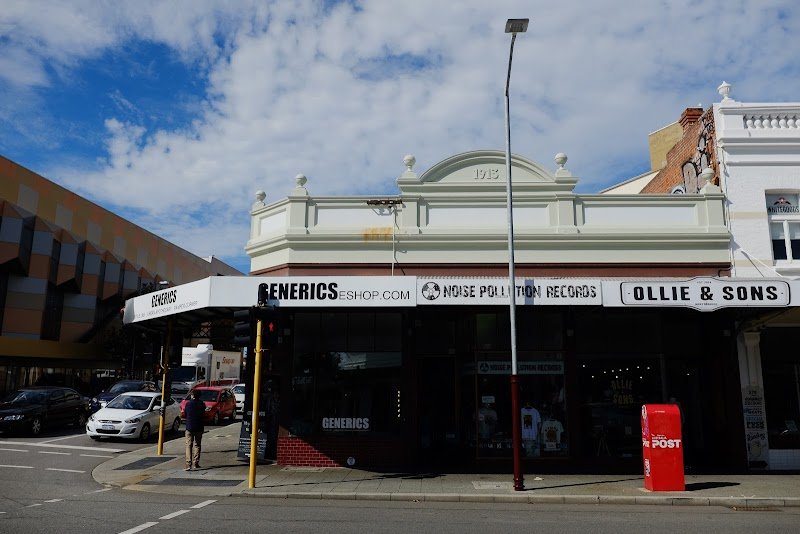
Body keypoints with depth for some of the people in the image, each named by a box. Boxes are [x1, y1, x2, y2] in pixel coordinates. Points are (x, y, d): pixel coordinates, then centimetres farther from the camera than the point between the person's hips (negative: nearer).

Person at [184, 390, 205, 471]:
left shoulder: (188, 404, -7)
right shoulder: (202, 404, -3)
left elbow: (185, 413, 6)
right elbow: (203, 413, 7)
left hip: (189, 427, -2)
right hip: (199, 427, 2)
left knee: (189, 446, 1)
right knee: (197, 445, 13)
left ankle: (188, 464, -9)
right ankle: (195, 463, 13)